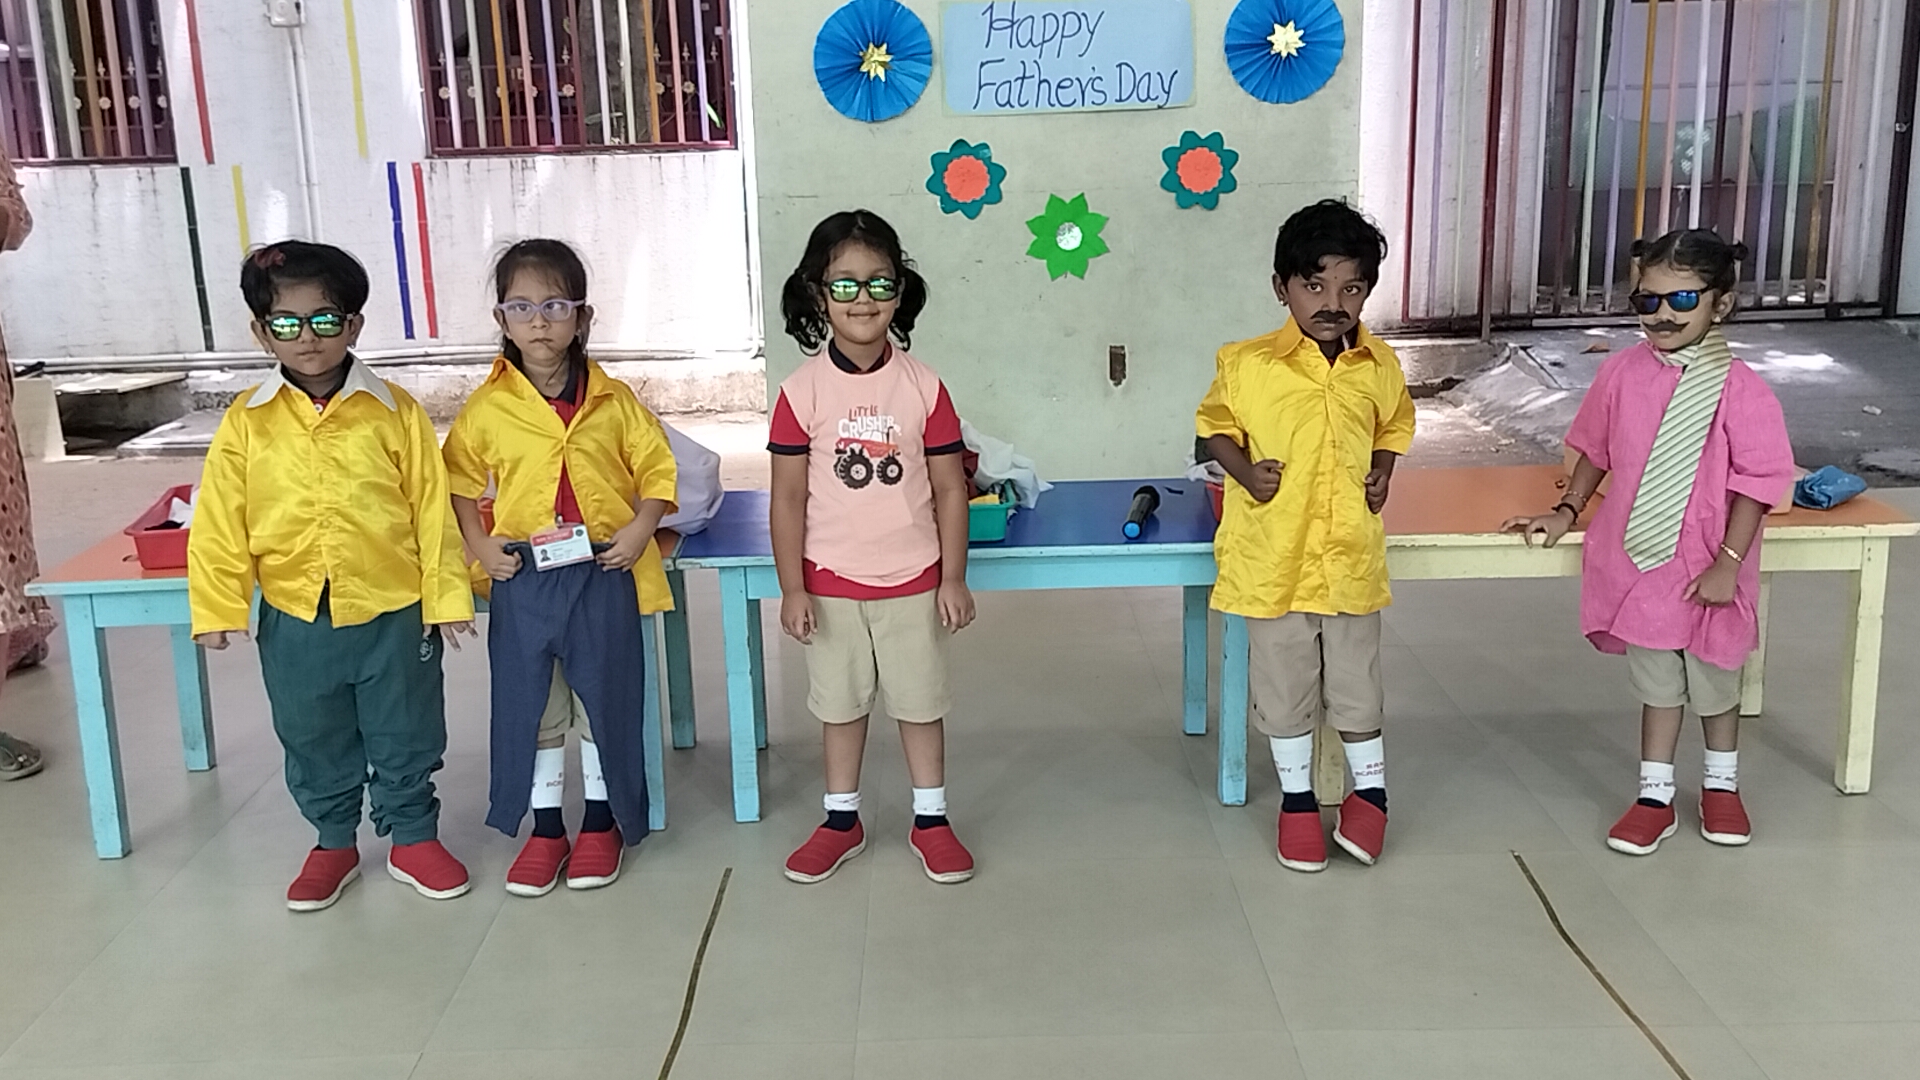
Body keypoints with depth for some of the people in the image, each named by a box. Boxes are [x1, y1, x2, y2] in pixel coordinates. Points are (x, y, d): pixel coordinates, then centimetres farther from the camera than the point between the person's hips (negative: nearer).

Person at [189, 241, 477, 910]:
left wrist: (445, 597, -4)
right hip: (294, 622, 2)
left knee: (405, 736, 13)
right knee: (315, 744, 18)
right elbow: (221, 522, -1)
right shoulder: (245, 424, -4)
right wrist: (220, 606, -6)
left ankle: (413, 837, 32)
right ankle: (334, 843, 37)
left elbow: (432, 510, -4)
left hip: (394, 614, -1)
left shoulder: (396, 413, -7)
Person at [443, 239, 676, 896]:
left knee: (605, 697, 9)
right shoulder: (487, 409, -1)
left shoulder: (613, 402, -2)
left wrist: (640, 530, -11)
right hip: (523, 578, 1)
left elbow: (656, 470, 2)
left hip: (604, 574, -1)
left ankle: (603, 822, 26)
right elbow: (459, 482, 7)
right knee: (529, 703, 10)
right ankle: (545, 828, 25)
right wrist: (479, 544, -6)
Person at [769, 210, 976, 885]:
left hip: (912, 581, 0)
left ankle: (930, 820, 28)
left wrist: (954, 579, -4)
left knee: (920, 701, 12)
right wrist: (792, 589, -7)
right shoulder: (803, 390, -8)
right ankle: (842, 821, 31)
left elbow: (950, 488, -2)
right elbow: (788, 497, -5)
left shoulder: (922, 386, -7)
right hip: (831, 582, 0)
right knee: (840, 703, 15)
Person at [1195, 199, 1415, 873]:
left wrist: (1383, 473, -1)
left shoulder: (1379, 367, -2)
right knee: (1284, 686, 13)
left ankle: (1371, 789, 37)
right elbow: (1215, 425, 3)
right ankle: (1297, 796, 32)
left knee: (1356, 682, 16)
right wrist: (1243, 471, -13)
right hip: (1272, 559, -2)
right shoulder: (1247, 365, -12)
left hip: (1351, 558, 2)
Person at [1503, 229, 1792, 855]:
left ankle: (1721, 784, 40)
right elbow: (1596, 451, 10)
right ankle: (1654, 797, 25)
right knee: (1657, 682, 13)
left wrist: (1727, 563, -15)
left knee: (1715, 680, 18)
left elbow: (1758, 481, -13)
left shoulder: (1739, 389, -16)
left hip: (1707, 569, -2)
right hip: (1639, 561, 2)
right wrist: (1567, 511, 8)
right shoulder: (1622, 374, -4)